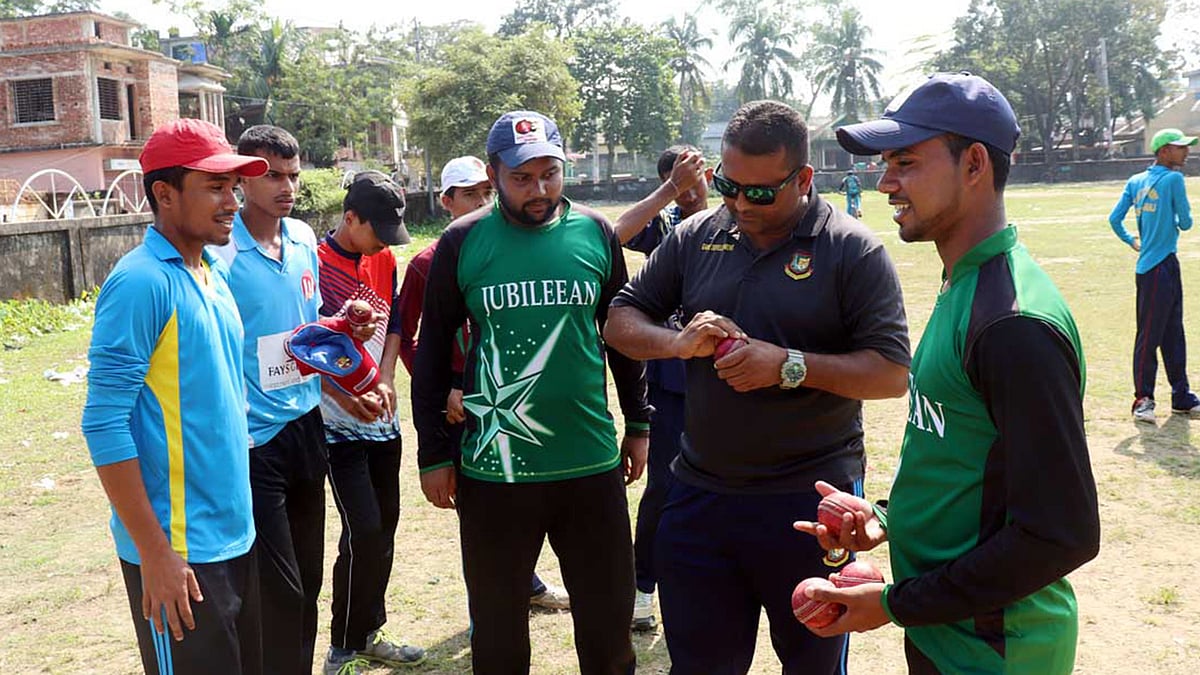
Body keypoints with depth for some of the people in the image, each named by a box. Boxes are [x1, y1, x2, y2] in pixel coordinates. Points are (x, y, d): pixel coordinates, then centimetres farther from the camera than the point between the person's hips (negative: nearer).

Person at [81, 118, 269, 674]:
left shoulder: (213, 272, 9)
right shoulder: (141, 282, -16)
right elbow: (104, 424, -19)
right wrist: (153, 552, -19)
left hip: (235, 535, 8)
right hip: (178, 552, -8)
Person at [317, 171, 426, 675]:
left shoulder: (384, 260, 7)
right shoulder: (315, 264, -14)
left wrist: (385, 380, -1)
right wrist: (345, 397, -21)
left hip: (382, 420, 7)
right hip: (338, 423, -7)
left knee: (384, 525, 12)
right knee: (363, 531, -10)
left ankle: (369, 633, 28)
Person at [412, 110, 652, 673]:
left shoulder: (596, 234, 2)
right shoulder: (463, 242, -3)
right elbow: (432, 353, 1)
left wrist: (639, 423, 13)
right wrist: (434, 455, 1)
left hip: (592, 463, 2)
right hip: (493, 470, -1)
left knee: (610, 618, 12)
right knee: (498, 628, 13)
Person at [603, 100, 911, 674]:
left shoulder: (853, 250, -7)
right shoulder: (696, 237, 5)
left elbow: (892, 373, -11)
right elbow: (619, 321, 9)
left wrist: (788, 365, -23)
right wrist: (678, 342, -12)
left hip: (810, 499, -3)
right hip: (700, 494, 4)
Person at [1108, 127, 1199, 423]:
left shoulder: (1135, 181, 10)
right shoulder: (1173, 179, -10)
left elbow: (1114, 218, 6)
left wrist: (1132, 241, 17)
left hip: (1168, 266, 9)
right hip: (1158, 268, -9)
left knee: (1174, 335, 15)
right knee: (1149, 336, -2)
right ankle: (1143, 399, 5)